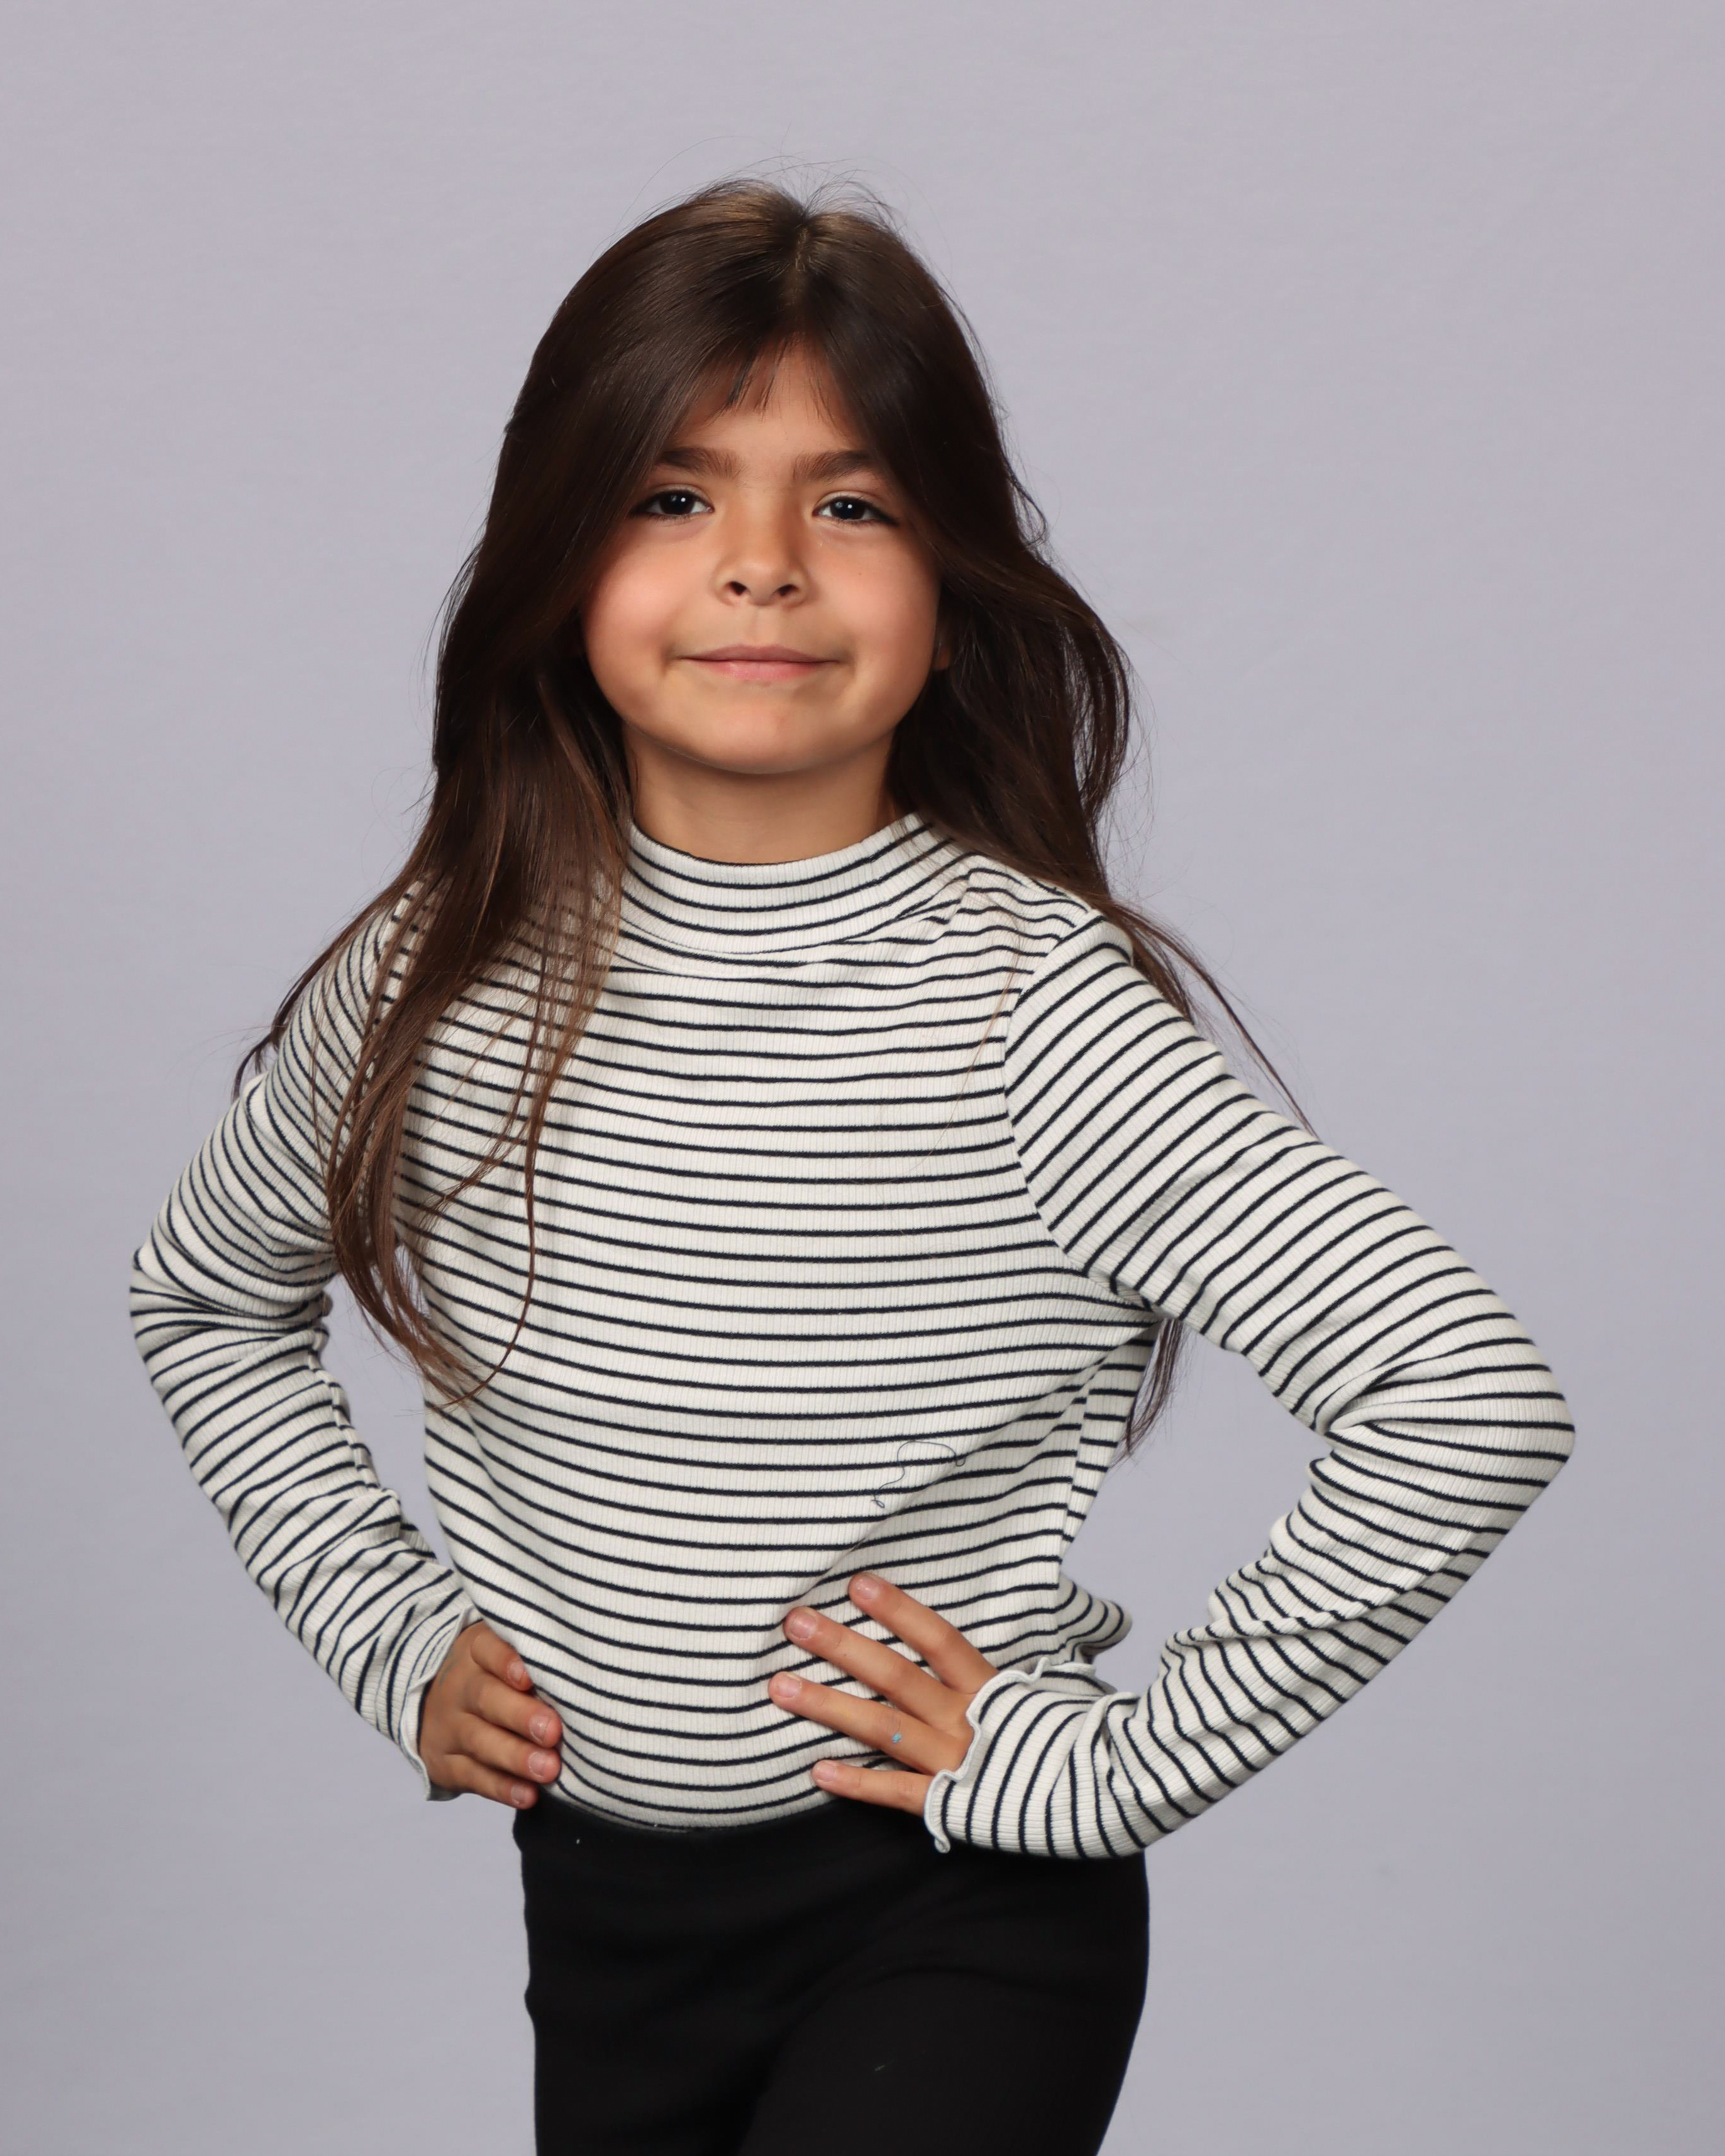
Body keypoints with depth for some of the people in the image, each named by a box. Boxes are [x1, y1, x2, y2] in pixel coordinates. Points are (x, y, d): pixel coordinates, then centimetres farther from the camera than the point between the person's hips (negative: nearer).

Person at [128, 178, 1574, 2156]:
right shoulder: (437, 979, -6)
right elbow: (206, 1296, 14)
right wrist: (389, 1632, 4)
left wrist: (1110, 1757, -17)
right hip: (594, 1898, 4)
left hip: (963, 1920, -4)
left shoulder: (1033, 1003, -19)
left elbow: (1471, 1403, -22)